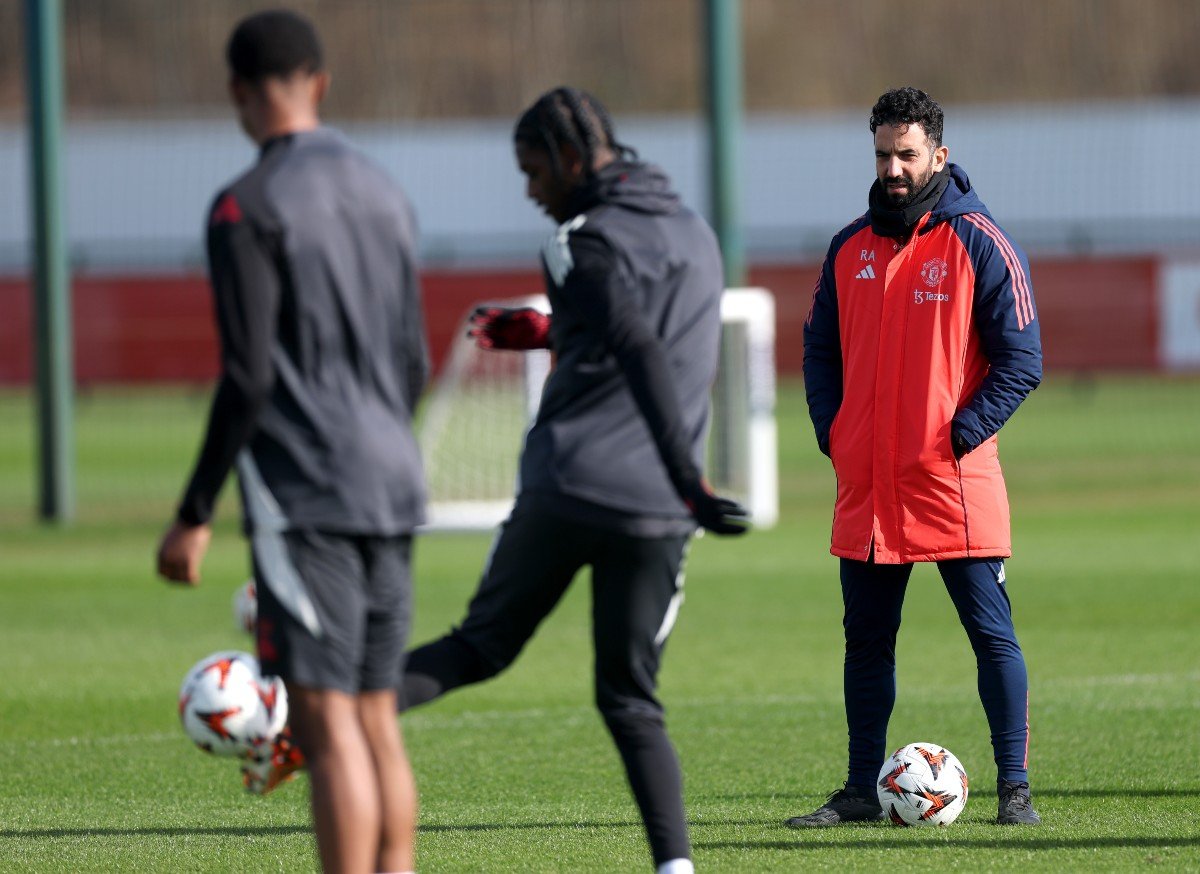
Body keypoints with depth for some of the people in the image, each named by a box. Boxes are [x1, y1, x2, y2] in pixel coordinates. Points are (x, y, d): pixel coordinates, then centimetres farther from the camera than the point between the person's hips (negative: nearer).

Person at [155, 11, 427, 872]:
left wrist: (195, 515, -10)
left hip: (304, 499, -7)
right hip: (392, 492, 7)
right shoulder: (384, 193, 14)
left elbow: (247, 377, -14)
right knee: (377, 717, 11)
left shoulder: (248, 208, -9)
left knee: (326, 721, -10)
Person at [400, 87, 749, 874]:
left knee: (482, 644, 10)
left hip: (570, 488, -5)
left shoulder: (589, 242, -5)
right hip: (656, 512, 5)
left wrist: (690, 482, -24)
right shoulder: (695, 233, 18)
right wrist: (543, 332, 31)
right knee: (631, 702, 8)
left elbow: (644, 359, -18)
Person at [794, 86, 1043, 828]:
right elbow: (821, 349, 18)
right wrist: (833, 432, 4)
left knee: (992, 634, -4)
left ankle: (1015, 787, 0)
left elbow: (1020, 360, -7)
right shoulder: (850, 247, 11)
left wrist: (963, 434, -13)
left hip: (956, 482, -5)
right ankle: (863, 789, 16)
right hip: (866, 484, 5)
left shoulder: (979, 243, -5)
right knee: (867, 640, 9)